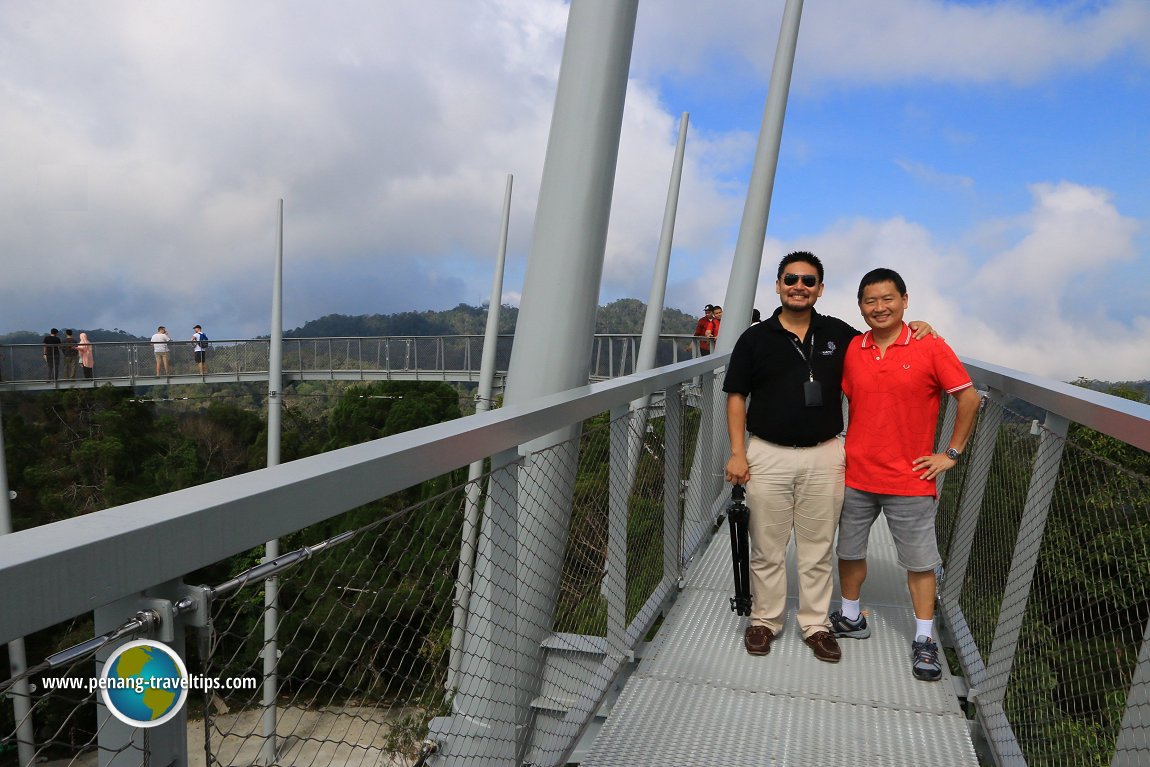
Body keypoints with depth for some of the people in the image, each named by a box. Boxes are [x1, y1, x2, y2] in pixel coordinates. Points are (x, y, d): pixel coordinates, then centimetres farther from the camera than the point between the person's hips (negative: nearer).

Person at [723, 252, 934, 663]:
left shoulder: (839, 334, 7)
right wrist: (737, 453, -5)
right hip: (768, 455, -1)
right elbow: (737, 397, 2)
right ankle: (765, 619, 22)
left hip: (824, 456, 1)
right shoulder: (755, 337, 2)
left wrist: (911, 330, -1)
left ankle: (816, 623, 24)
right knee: (767, 547, 7)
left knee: (818, 549, 11)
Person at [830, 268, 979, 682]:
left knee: (919, 561, 7)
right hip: (856, 475, 3)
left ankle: (924, 640, 21)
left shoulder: (930, 347, -8)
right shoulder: (850, 350, 1)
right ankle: (851, 617, 35)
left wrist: (952, 453, -4)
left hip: (910, 479, -3)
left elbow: (968, 397, -3)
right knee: (849, 550, 15)